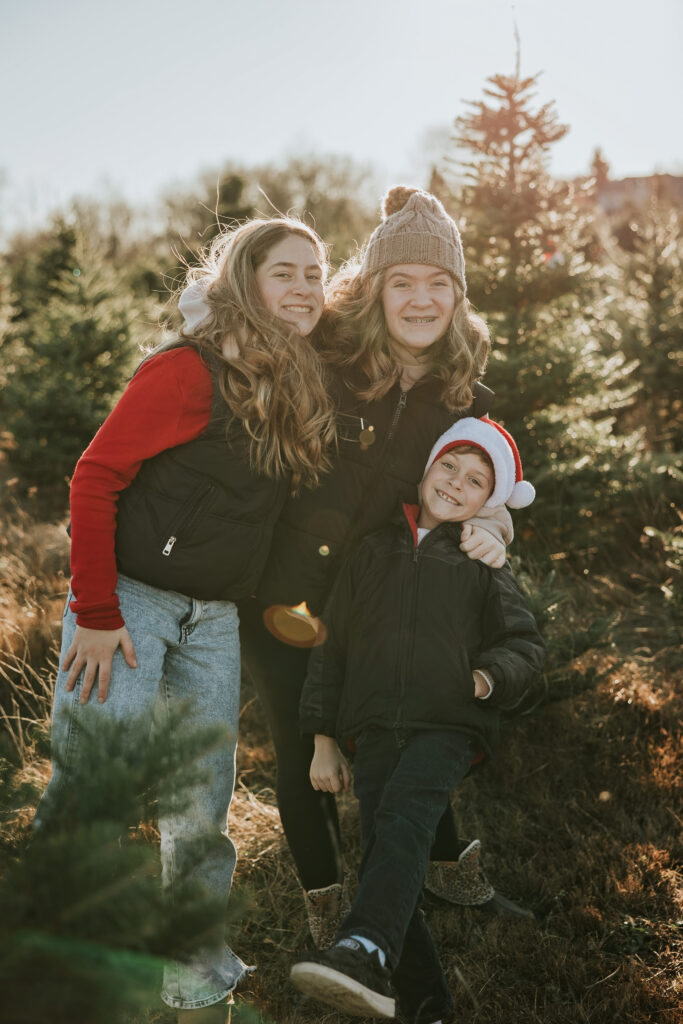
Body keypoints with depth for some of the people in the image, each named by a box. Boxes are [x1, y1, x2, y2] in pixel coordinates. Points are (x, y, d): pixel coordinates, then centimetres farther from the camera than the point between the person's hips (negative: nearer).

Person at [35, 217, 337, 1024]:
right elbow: (95, 478, -14)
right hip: (129, 601, -6)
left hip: (213, 620, 6)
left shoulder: (301, 389, 9)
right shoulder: (189, 369, -13)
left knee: (202, 814, 11)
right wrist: (95, 611, -16)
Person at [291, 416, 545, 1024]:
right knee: (384, 857, -6)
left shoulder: (483, 569, 12)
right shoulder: (374, 553, 17)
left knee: (403, 815, -29)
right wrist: (323, 739, 14)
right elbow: (331, 648, 18)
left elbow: (526, 642, 10)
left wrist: (493, 674, -13)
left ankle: (364, 952, -46)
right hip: (377, 729, 3)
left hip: (450, 727, -3)